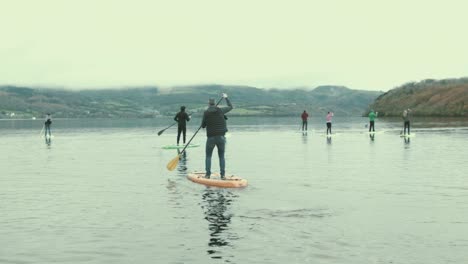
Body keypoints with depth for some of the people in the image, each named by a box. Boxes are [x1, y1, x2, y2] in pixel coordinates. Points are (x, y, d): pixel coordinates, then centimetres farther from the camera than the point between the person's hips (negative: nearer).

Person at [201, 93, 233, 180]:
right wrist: (226, 98, 32)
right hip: (221, 137, 2)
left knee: (208, 156, 10)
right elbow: (230, 107, 19)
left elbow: (203, 126, 1)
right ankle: (222, 175, 4)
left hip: (211, 137, -2)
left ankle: (208, 174, 4)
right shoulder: (221, 110, 0)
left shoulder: (206, 112, -5)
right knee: (221, 156, 9)